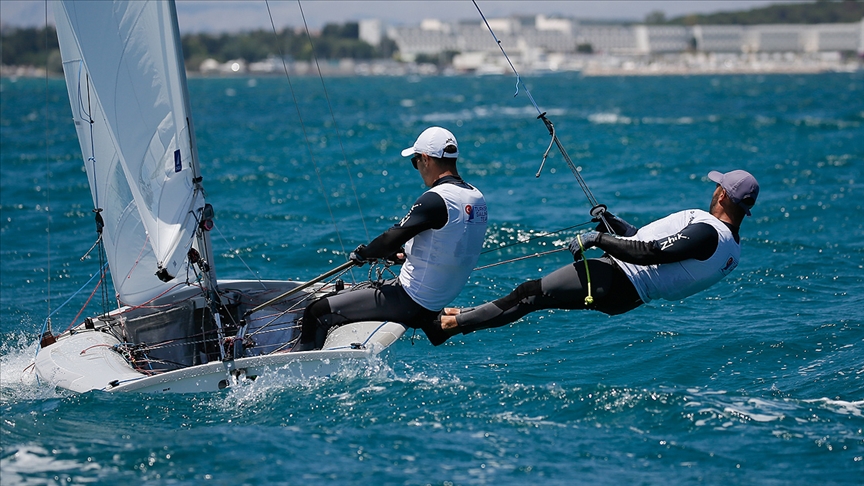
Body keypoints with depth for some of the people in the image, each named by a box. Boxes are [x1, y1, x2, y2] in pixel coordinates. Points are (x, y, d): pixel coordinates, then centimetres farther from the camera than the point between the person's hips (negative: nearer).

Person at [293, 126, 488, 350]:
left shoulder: (436, 200, -22)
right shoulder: (477, 199, 6)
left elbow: (392, 239, -22)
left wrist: (362, 253, -2)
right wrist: (406, 256, 18)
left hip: (410, 301, -10)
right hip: (437, 303, 10)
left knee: (318, 313, -2)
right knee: (339, 296, 24)